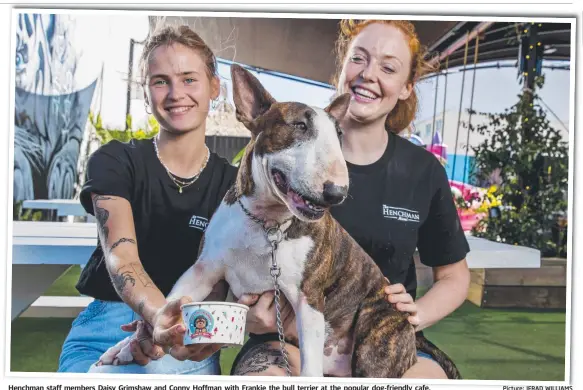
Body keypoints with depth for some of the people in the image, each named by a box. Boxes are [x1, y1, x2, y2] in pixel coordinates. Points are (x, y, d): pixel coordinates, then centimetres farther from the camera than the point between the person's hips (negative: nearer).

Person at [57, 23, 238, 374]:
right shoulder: (115, 161, -1)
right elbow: (120, 255, -18)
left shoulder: (233, 184, 3)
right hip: (106, 324, 1)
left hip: (187, 339, 0)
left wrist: (181, 323, -32)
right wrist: (158, 312, -41)